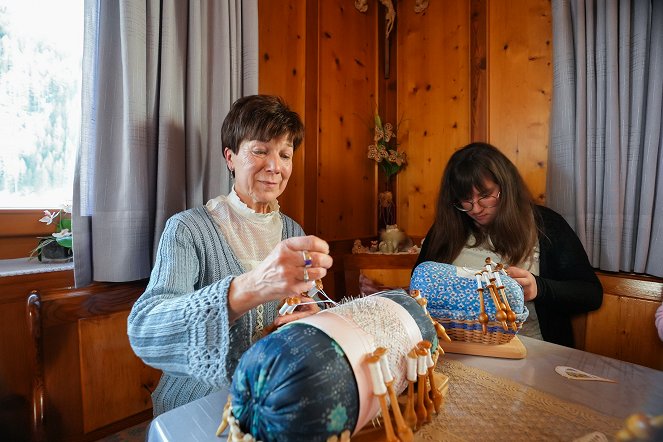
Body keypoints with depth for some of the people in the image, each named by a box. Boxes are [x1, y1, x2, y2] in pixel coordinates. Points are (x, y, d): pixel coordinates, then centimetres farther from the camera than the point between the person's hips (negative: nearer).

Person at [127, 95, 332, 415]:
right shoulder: (187, 229, -12)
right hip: (196, 407, -4)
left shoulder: (294, 233, 1)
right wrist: (248, 288, -40)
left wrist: (306, 321, -14)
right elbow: (143, 329, -25)